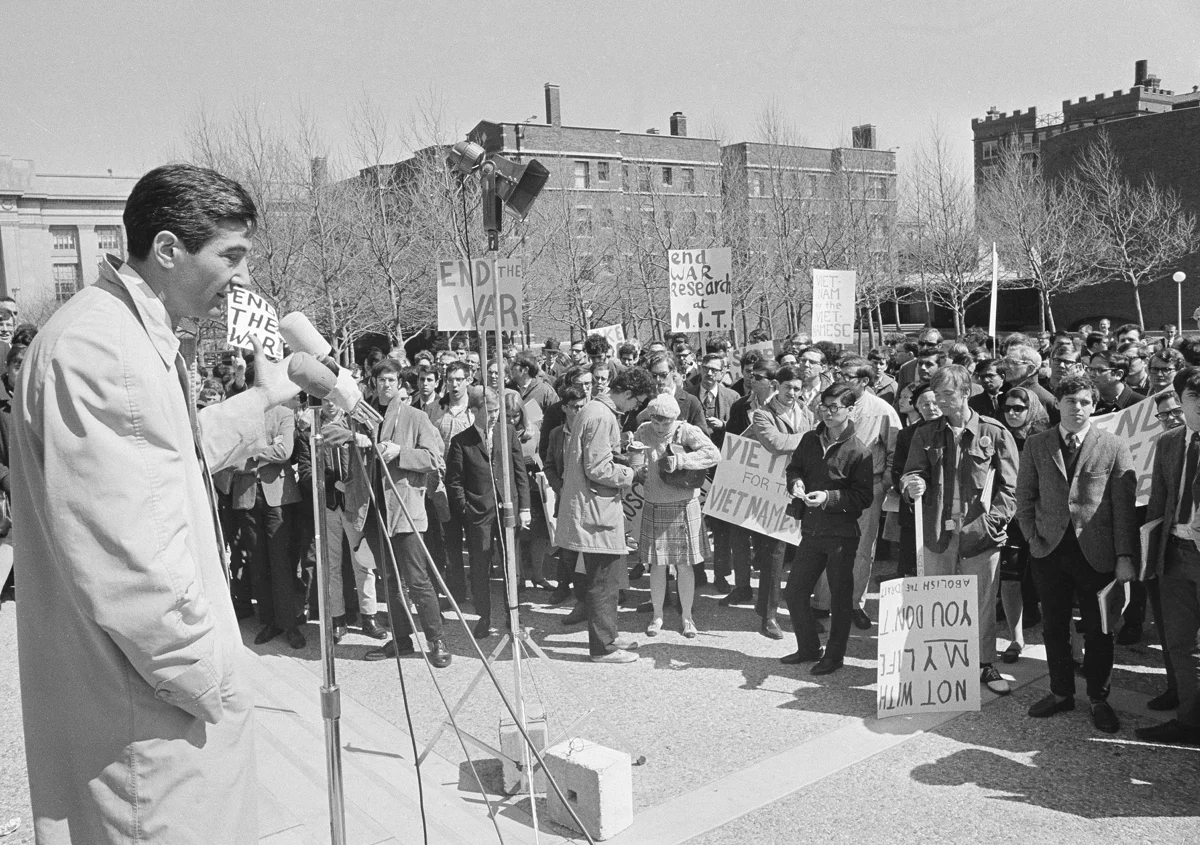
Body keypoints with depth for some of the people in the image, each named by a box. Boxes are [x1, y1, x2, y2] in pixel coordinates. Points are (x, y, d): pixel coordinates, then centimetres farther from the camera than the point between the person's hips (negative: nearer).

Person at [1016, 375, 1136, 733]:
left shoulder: (1114, 447, -1)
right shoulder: (1036, 446, 5)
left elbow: (1125, 505, -3)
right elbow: (1025, 498, 9)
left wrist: (1125, 556, -8)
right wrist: (1032, 538, -2)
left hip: (1097, 553, -2)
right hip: (1050, 552, 2)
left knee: (1098, 631, 7)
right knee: (1054, 628, 10)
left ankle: (1099, 700, 23)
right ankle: (1061, 693, 26)